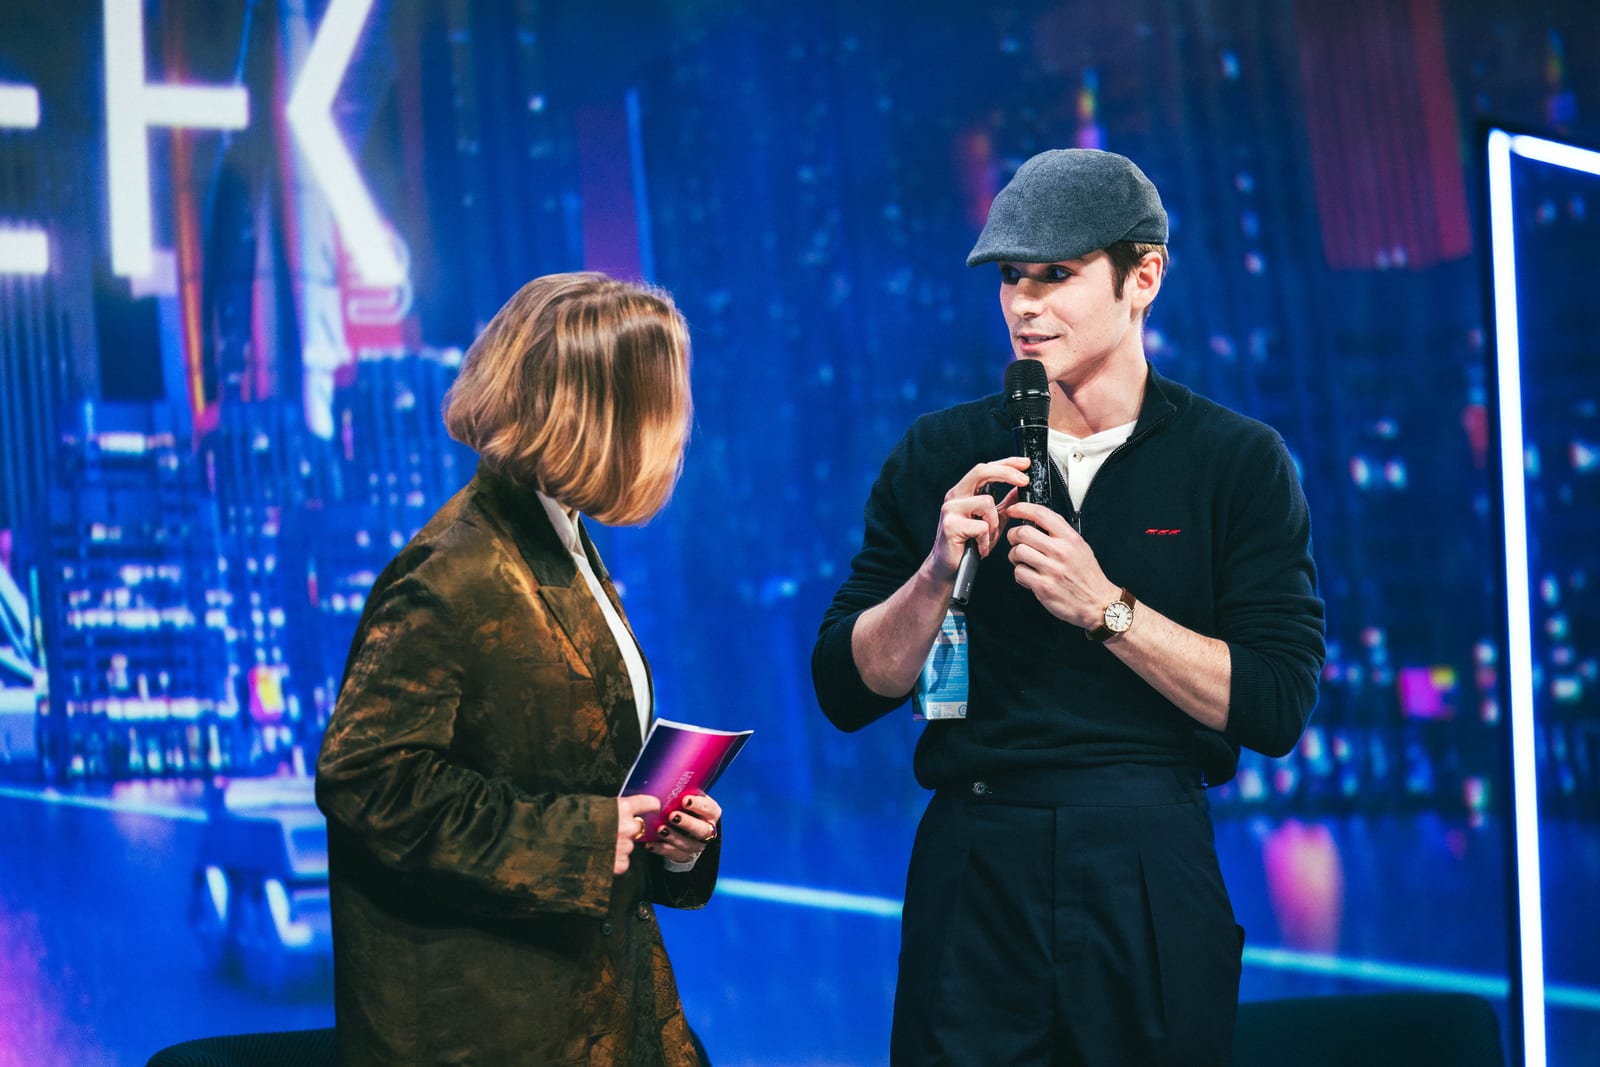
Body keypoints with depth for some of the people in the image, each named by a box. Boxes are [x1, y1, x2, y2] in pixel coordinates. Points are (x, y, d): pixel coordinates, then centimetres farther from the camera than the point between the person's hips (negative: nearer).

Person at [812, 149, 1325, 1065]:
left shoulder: (1238, 461, 1)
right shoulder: (940, 457, 7)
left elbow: (1277, 707, -9)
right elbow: (847, 692, 5)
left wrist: (1104, 606, -15)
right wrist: (939, 574, -11)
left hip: (1150, 872, -1)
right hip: (973, 861, 1)